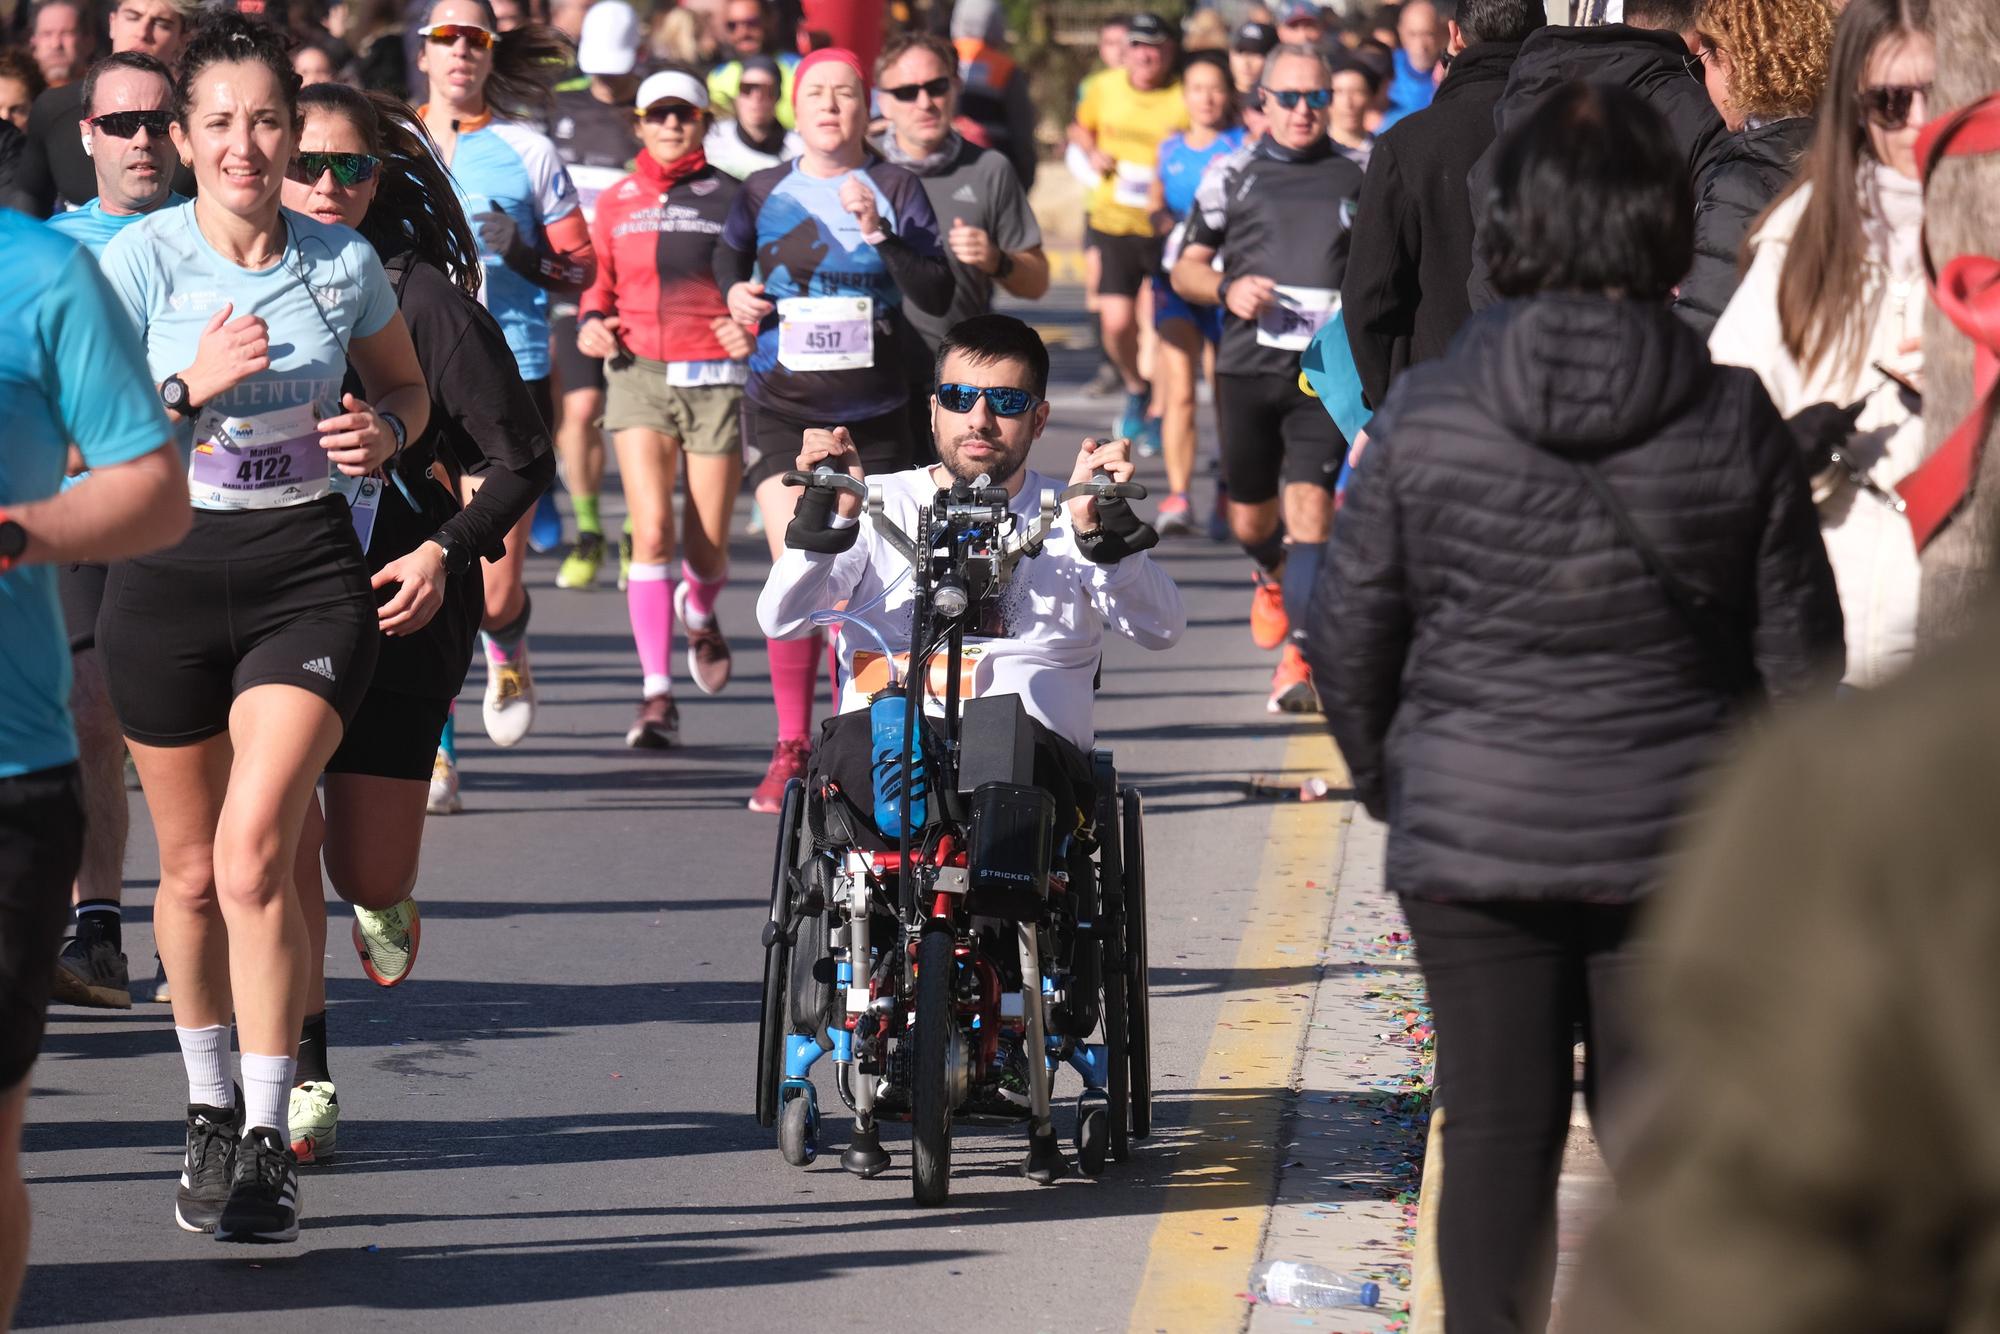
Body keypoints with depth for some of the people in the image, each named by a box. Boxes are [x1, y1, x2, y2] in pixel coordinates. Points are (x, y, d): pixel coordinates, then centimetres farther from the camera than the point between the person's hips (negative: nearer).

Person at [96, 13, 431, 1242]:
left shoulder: (345, 264, 0)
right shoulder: (140, 262, -6)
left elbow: (407, 384, 18)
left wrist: (387, 430, -5)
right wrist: (192, 386, -22)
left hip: (308, 574, -1)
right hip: (169, 576, 1)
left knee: (254, 853, -17)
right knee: (194, 872, 11)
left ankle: (269, 1142, -12)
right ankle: (212, 1115, 32)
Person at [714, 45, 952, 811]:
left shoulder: (895, 190, 0)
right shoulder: (765, 193, 4)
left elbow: (939, 297, -8)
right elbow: (729, 255, 22)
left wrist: (880, 232, -19)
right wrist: (734, 292, 1)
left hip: (874, 415, 0)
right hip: (782, 409, 0)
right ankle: (790, 750, -10)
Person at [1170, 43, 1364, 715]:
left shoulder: (1357, 179, 9)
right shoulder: (1233, 178, 8)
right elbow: (1185, 269, 11)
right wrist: (1227, 289, -10)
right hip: (1247, 366, 1)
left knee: (1309, 502, -16)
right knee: (1249, 519, 12)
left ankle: (1297, 657, -18)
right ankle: (1275, 576, 47)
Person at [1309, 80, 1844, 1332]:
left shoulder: (1428, 415, -9)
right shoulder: (1734, 419, -8)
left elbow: (1352, 627, -1)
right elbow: (1800, 649, -1)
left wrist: (1381, 769, 19)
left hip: (1474, 834, 0)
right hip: (1682, 830, 0)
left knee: (1499, 1135, 8)